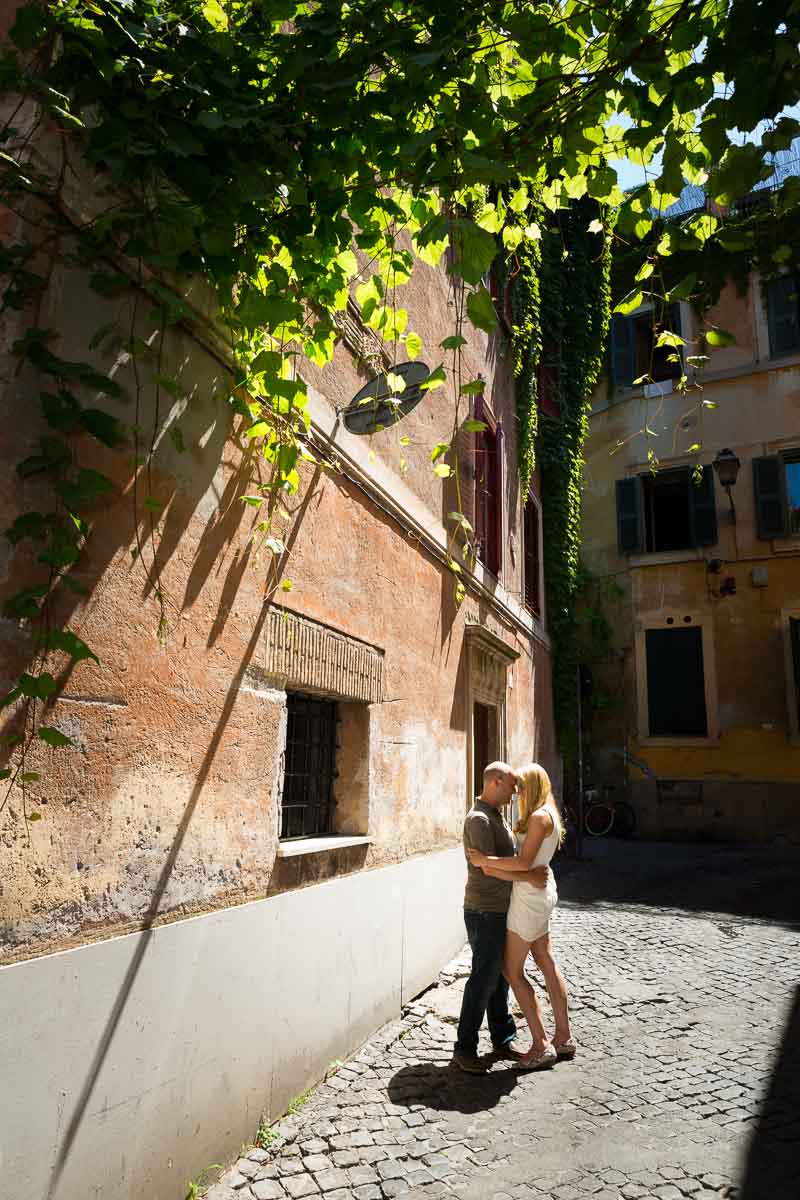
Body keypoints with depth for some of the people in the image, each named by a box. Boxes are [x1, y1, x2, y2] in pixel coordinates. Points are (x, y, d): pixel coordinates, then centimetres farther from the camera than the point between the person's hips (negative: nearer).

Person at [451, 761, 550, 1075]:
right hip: (484, 912, -9)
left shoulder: (495, 815, 13)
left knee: (499, 977, 16)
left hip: (499, 910, 9)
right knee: (483, 979, -3)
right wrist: (528, 877, -20)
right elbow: (489, 866, -24)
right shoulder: (479, 818, -20)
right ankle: (464, 1049, 7)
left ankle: (502, 1039, 27)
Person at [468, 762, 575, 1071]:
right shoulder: (548, 816, 11)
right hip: (542, 893, 10)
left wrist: (486, 859, -21)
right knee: (547, 964, 18)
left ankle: (541, 1045, 7)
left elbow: (524, 862, -25)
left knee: (512, 971, 0)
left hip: (530, 897, -10)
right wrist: (495, 868, -1)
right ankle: (564, 1037, 29)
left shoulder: (539, 817, -19)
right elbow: (531, 861, 8)